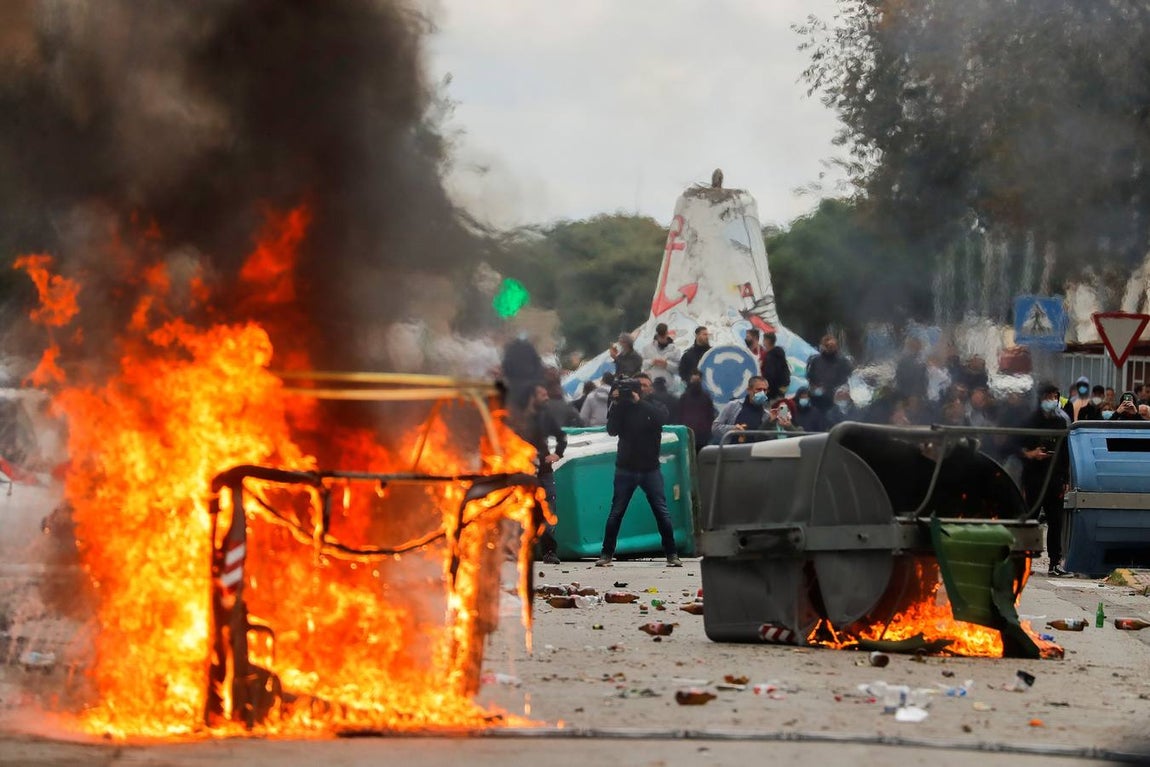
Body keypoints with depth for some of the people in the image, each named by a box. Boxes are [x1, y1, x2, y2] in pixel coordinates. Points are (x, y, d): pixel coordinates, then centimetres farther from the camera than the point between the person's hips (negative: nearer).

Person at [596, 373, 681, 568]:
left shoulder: (656, 407, 5)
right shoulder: (623, 407, 4)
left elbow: (661, 417, -18)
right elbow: (612, 430, -8)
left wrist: (639, 402, -26)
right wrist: (615, 405, -17)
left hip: (650, 469, 0)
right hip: (625, 468, 0)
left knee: (662, 512, -4)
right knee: (616, 513, 1)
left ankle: (672, 554, 1)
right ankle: (606, 555, 7)